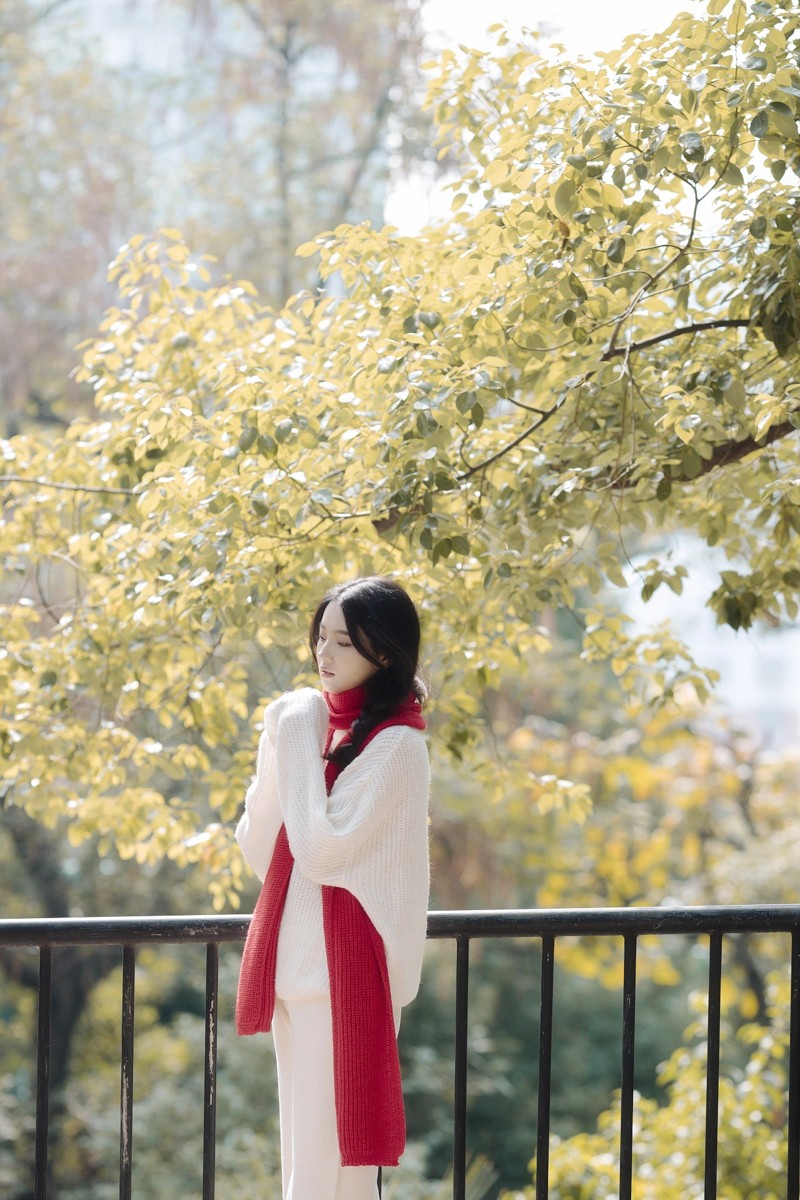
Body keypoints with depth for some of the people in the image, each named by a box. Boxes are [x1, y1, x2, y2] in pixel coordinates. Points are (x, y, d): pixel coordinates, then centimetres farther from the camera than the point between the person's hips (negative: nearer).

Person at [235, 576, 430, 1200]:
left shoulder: (395, 744, -11)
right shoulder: (313, 719, 11)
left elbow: (321, 849, -20)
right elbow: (259, 849, 9)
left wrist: (298, 743, -13)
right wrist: (278, 745, -3)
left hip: (346, 962, -8)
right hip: (295, 955, 8)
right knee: (301, 1150, 13)